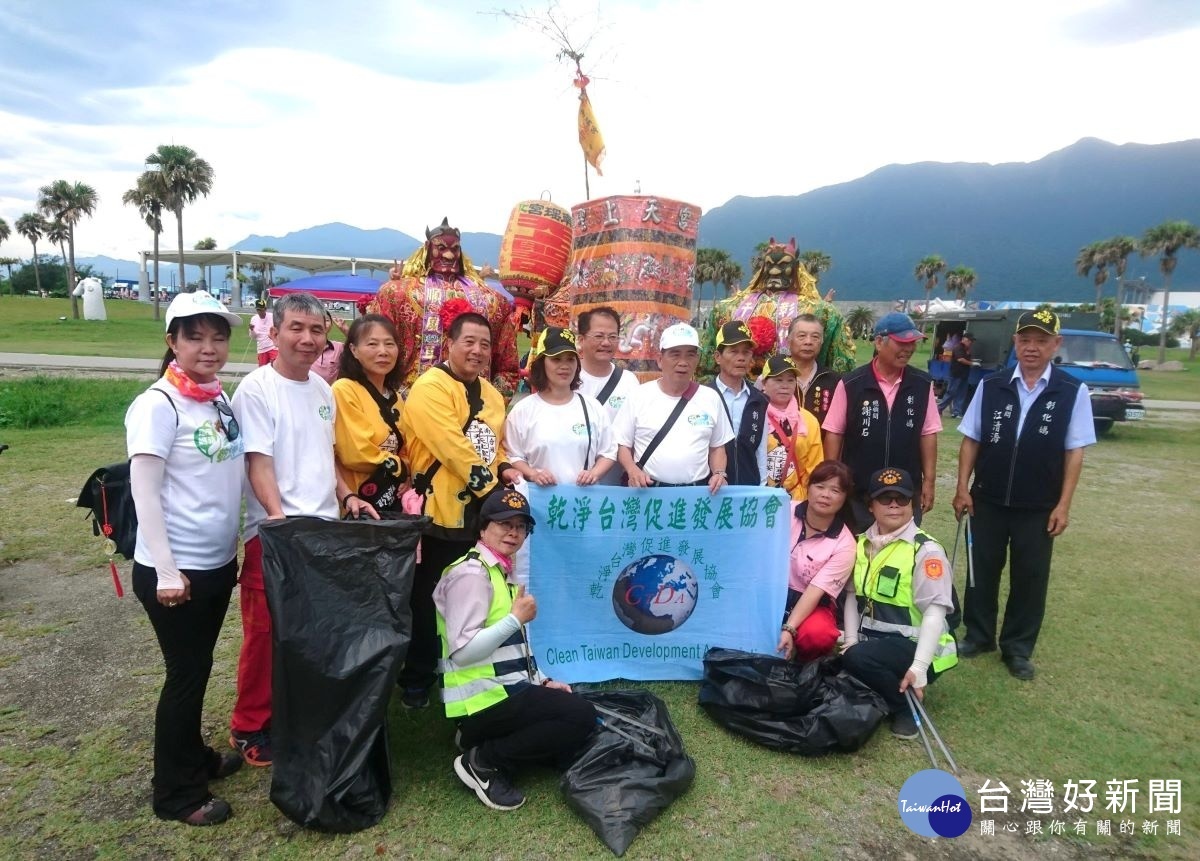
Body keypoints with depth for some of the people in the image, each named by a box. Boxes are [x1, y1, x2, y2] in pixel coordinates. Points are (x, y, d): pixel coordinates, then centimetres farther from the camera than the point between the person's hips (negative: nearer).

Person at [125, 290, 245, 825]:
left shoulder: (221, 400, 6)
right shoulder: (157, 405, -15)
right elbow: (143, 491, -17)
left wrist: (234, 548, 12)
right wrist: (166, 569, -20)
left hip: (218, 562, 7)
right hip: (174, 570, -7)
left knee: (199, 669, 20)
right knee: (185, 674, 5)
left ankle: (194, 757, 39)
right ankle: (176, 794, 22)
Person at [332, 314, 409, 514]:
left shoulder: (394, 396, 11)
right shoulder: (344, 390, -14)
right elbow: (357, 454, -19)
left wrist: (405, 475, -1)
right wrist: (399, 469, -4)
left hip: (392, 497, 8)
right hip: (358, 500, -7)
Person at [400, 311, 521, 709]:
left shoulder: (491, 394, 14)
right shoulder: (431, 387, -14)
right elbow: (453, 447, -22)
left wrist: (504, 469, 0)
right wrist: (491, 483, -18)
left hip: (480, 512, 8)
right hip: (439, 512, -7)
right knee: (427, 600, 6)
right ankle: (416, 679, 21)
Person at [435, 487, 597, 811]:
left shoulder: (502, 572, 15)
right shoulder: (471, 573, -16)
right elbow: (462, 649, -24)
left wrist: (542, 681, 8)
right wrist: (517, 618, -20)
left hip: (504, 689, 10)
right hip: (481, 698, -10)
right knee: (581, 716, -14)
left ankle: (484, 740, 10)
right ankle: (483, 761, -7)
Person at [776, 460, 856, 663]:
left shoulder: (844, 545, -11)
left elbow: (815, 592, -18)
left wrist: (789, 629, -29)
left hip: (812, 606, -2)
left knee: (817, 634, -35)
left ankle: (800, 663, 1)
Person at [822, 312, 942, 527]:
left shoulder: (923, 384, 0)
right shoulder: (851, 384, -9)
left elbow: (928, 433, 5)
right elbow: (834, 433, -4)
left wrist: (929, 480, 4)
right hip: (857, 492, -2)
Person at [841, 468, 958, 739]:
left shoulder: (926, 550, -14)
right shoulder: (862, 544, 6)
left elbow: (934, 613, -19)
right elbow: (853, 595, 8)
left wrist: (918, 666, -27)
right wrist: (850, 642, -5)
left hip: (911, 645, -6)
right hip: (874, 643, 6)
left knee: (857, 659, -31)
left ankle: (905, 706, -4)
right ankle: (888, 685, 11)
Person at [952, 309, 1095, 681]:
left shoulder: (1073, 392, -7)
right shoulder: (990, 386, -2)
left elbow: (1074, 452, -5)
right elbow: (971, 440, 3)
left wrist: (1063, 504, -7)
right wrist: (963, 488, -2)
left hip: (1039, 508, -1)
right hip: (987, 500, 2)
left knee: (1030, 577, 10)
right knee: (982, 570, 13)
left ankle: (1017, 648, 26)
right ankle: (979, 635, 31)